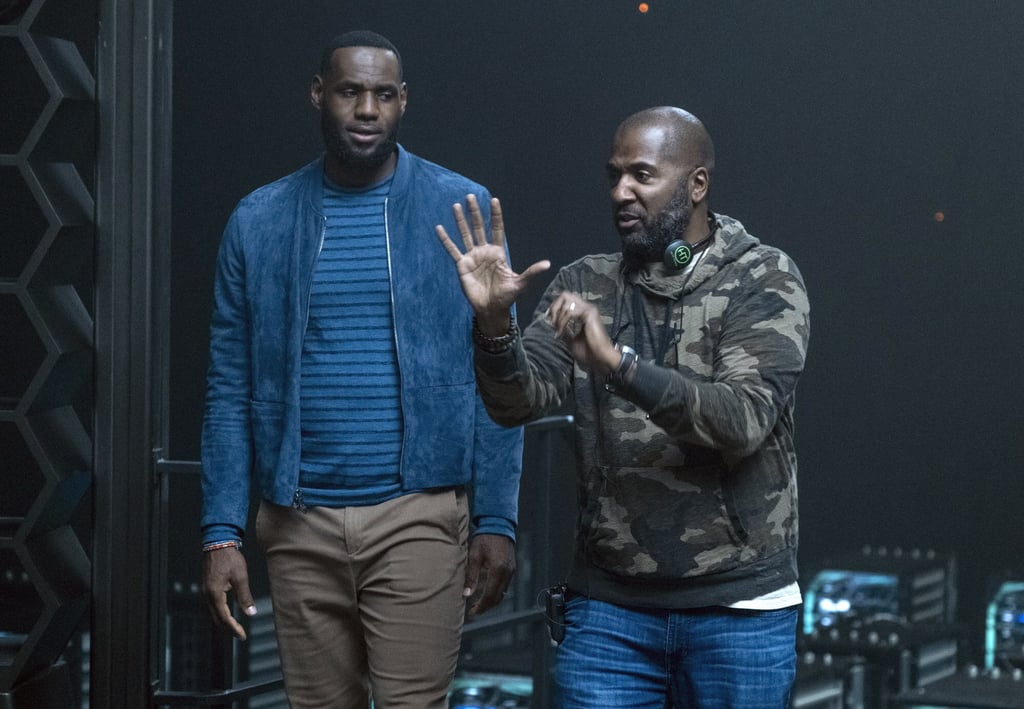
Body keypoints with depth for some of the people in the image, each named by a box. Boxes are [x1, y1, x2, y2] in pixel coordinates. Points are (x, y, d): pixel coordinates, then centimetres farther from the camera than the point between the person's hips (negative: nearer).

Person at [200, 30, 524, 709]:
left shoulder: (462, 210, 0)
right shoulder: (259, 221, 5)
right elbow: (231, 391, 6)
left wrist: (497, 519, -5)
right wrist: (223, 532, -1)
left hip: (417, 518, -2)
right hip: (299, 525, 2)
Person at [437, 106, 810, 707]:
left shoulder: (766, 280, -4)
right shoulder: (587, 286, 6)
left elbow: (744, 419, -18)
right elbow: (518, 402, -6)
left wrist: (617, 362, -29)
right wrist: (494, 322, -26)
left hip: (739, 609, -2)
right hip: (609, 609, 2)